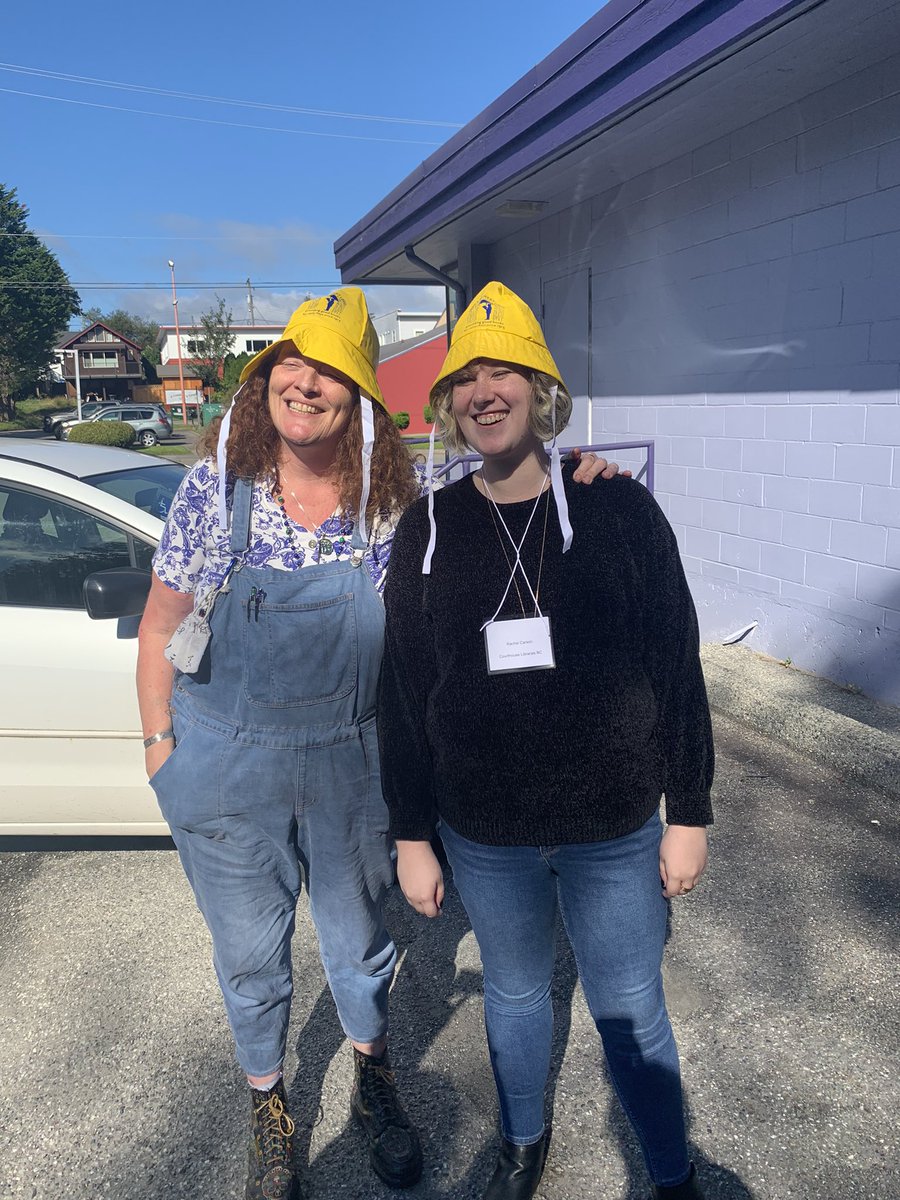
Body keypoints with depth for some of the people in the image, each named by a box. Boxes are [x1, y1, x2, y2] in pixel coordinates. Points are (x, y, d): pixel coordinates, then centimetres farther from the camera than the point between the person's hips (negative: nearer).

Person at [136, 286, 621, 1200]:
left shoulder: (393, 501, -10)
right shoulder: (215, 489, -12)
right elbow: (161, 630, -4)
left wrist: (564, 473, -18)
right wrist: (161, 747, -3)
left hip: (351, 764, 1)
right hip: (228, 765, 0)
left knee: (358, 937, 21)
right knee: (249, 952, 18)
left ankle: (373, 1082, 51)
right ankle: (268, 1104, 46)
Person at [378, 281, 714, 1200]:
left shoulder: (618, 510, -8)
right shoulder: (426, 532, -3)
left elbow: (677, 667, -4)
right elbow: (402, 693, 1)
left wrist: (689, 814, -2)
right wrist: (411, 838, 2)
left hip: (613, 827, -1)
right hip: (483, 833, 2)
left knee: (629, 1009, 14)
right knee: (514, 991, 22)